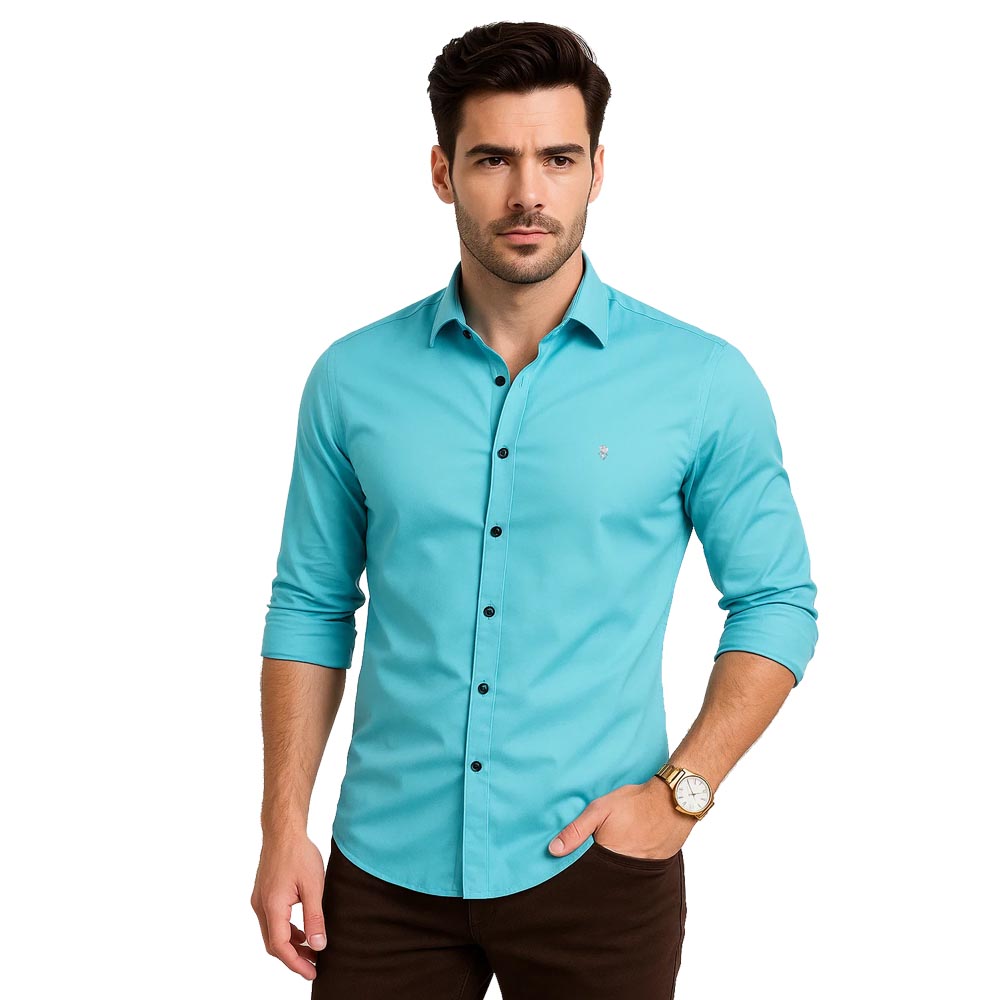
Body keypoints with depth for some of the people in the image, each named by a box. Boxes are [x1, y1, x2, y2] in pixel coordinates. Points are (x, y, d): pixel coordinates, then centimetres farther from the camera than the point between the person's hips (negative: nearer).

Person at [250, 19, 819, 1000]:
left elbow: (776, 605, 1)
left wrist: (681, 790, -9)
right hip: (387, 867, 2)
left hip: (594, 869, -1)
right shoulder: (354, 378, 0)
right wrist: (284, 828, 1)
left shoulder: (703, 382, -5)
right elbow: (310, 608, 6)